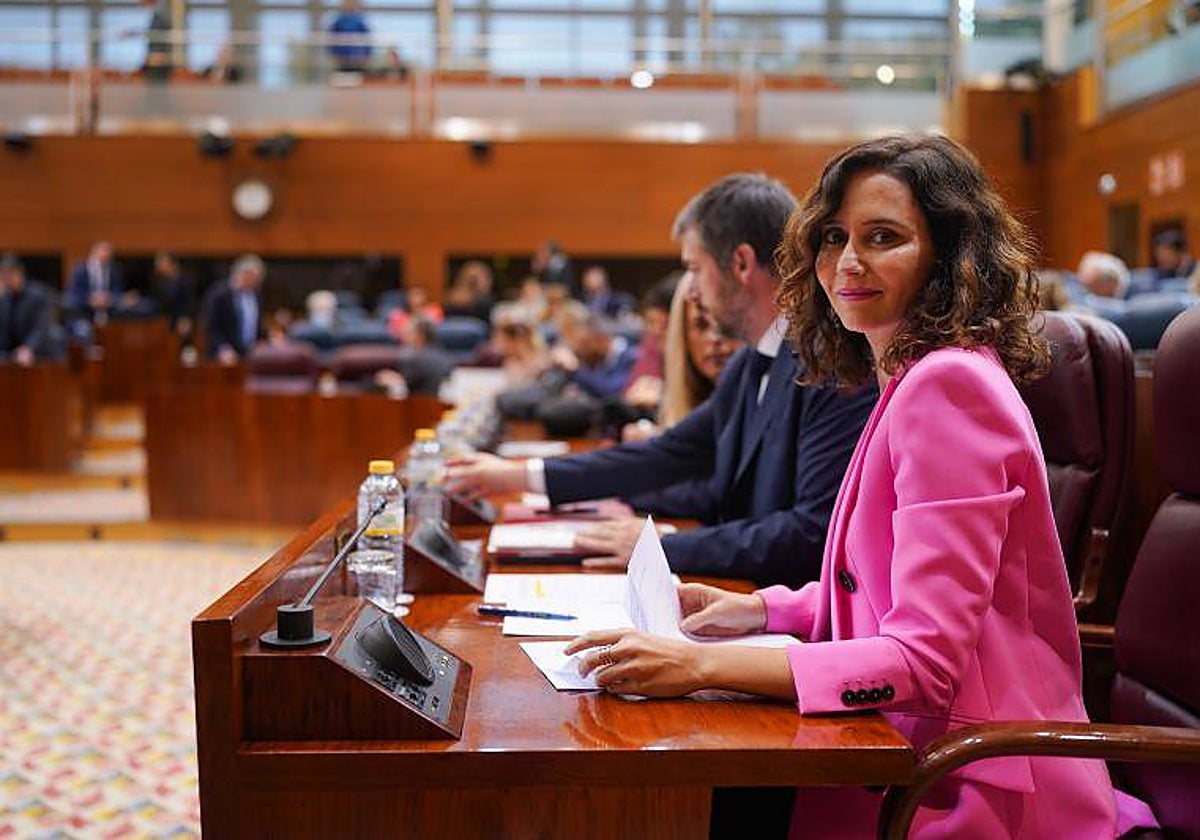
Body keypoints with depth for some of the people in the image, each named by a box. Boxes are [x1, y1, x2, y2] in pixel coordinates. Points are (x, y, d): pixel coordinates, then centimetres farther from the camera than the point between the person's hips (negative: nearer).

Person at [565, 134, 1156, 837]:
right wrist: (761, 609, 7)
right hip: (921, 757, 8)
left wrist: (703, 664, -27)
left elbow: (925, 659, -24)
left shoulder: (948, 384, -19)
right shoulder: (913, 378, 12)